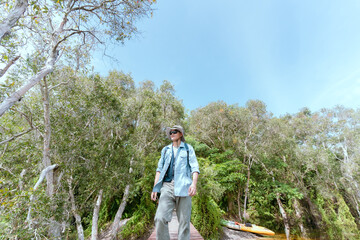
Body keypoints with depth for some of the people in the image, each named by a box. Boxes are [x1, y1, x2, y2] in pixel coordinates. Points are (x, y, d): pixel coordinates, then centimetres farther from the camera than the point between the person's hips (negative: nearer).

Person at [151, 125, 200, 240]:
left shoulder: (188, 148, 12)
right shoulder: (165, 150, 20)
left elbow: (195, 167, 3)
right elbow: (159, 169, 16)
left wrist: (194, 183, -14)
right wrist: (155, 187, 8)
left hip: (183, 186, -1)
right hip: (167, 185, 2)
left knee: (184, 221, 0)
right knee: (160, 218, -12)